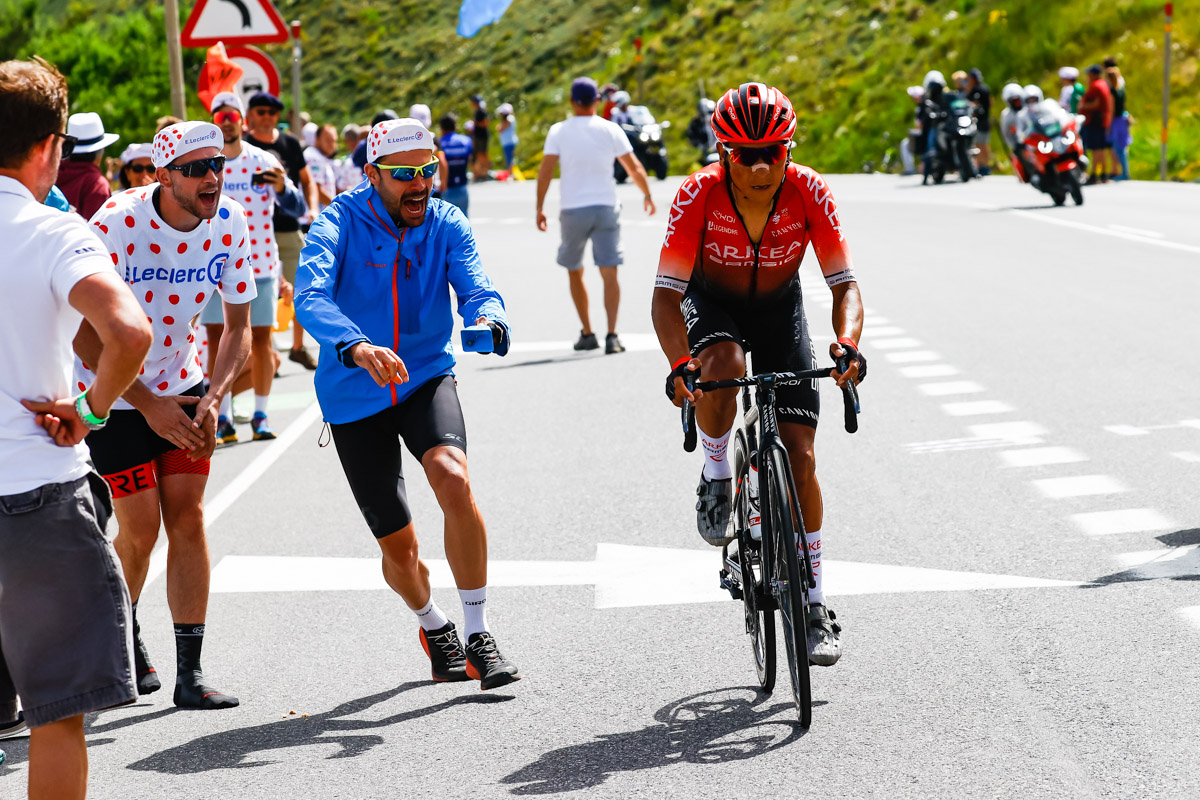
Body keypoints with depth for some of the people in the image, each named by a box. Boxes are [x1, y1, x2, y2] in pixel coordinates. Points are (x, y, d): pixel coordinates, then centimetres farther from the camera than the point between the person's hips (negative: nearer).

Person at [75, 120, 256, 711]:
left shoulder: (229, 223, -11)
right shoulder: (117, 223, -25)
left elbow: (238, 325, -1)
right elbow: (84, 334, -20)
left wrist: (212, 399, -16)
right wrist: (147, 405, -20)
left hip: (181, 384, 4)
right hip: (113, 394, -4)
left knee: (187, 517, -2)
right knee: (140, 530, -3)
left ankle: (190, 673, 3)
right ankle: (125, 633, 28)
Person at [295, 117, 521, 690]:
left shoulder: (447, 226, -4)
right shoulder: (340, 224, -14)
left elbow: (476, 288, -17)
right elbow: (310, 297, -30)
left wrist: (488, 322, -43)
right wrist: (357, 347, -50)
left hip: (426, 378, 1)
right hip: (354, 398, -1)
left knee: (453, 478, -30)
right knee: (398, 546, 4)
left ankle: (478, 636, -19)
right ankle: (433, 625, 39)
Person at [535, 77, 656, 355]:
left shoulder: (559, 131, -1)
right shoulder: (610, 130, 1)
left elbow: (545, 171, -8)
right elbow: (634, 167, 0)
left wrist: (539, 209, -2)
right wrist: (647, 195, 16)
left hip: (573, 210, 0)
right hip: (606, 207, 0)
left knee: (574, 272, 17)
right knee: (609, 274, -1)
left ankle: (587, 334, 20)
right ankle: (612, 336, -14)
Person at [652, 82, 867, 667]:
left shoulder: (808, 192, -27)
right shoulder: (699, 194, -30)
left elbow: (844, 285, -26)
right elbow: (666, 293, -31)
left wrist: (848, 346, -47)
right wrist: (679, 365, -48)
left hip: (779, 307, 1)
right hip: (711, 301, -1)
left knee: (799, 456, -8)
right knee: (722, 369, -38)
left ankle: (815, 604, 3)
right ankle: (716, 478, -8)